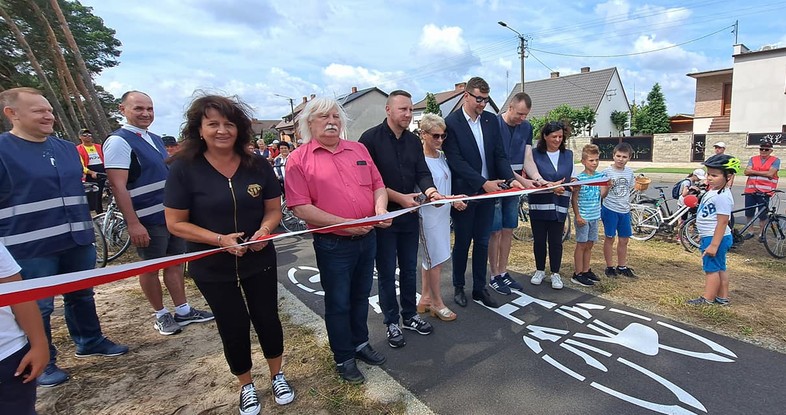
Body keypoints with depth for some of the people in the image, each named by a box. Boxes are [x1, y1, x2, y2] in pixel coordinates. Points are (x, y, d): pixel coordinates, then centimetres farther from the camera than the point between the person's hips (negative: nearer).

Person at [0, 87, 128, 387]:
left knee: (82, 296, 18)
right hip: (31, 247, -6)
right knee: (37, 307, 7)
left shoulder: (66, 148, 10)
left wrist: (87, 228, 22)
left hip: (77, 240, 6)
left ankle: (90, 341, 35)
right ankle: (42, 362, 24)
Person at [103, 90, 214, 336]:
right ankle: (161, 316, 24)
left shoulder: (155, 139, 12)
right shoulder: (119, 141, -11)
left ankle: (183, 311, 25)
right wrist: (133, 223, -22)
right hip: (148, 220, -7)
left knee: (175, 262, 13)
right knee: (151, 268, 8)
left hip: (173, 214, 7)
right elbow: (118, 186, -18)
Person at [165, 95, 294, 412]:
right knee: (233, 327, 13)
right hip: (212, 268, -2)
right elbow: (175, 223, -11)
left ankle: (277, 376, 40)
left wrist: (264, 230, -20)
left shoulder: (257, 166, -6)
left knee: (267, 318, 14)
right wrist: (219, 239, -25)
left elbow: (274, 208, 1)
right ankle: (246, 386, 39)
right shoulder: (184, 169, -13)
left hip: (260, 261, 2)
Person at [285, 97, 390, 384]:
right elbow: (300, 208, -16)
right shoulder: (298, 159, -8)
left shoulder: (359, 149, 7)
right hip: (333, 245, -5)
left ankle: (360, 343, 44)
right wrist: (344, 223, -21)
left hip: (367, 238, 5)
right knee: (338, 303, 11)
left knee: (360, 296, 22)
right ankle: (343, 359, 32)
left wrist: (380, 208, -11)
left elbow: (378, 185, 10)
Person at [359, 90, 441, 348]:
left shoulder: (413, 140, 8)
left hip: (409, 214, 6)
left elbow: (422, 173, 3)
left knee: (409, 269, 16)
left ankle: (410, 316, 33)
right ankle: (391, 322, 24)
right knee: (387, 273, 7)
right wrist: (399, 197, -19)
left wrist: (430, 191, -19)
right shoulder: (371, 138, -10)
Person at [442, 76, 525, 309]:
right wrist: (483, 182, -22)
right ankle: (458, 287, 27)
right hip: (464, 192, -5)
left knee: (482, 242, 12)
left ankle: (479, 289, 25)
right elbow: (456, 161, -16)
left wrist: (510, 178, -12)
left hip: (487, 192, 5)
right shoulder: (451, 123, -10)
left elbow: (500, 155, 6)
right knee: (462, 242, 9)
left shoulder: (491, 121, 7)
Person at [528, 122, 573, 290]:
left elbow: (570, 179, 14)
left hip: (559, 206, 2)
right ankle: (540, 270, 25)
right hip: (539, 204, -2)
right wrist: (550, 185, -21)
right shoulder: (535, 154, -3)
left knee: (556, 241, 5)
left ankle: (555, 273, 20)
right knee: (539, 239, 7)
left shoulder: (568, 154, 10)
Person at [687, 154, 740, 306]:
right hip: (711, 236, 10)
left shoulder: (723, 196, -21)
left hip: (715, 238, -10)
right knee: (720, 268, 17)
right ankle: (723, 298, 28)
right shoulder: (714, 191, 10)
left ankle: (707, 299, 6)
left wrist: (714, 245, -24)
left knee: (711, 268, -2)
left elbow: (722, 222, -24)